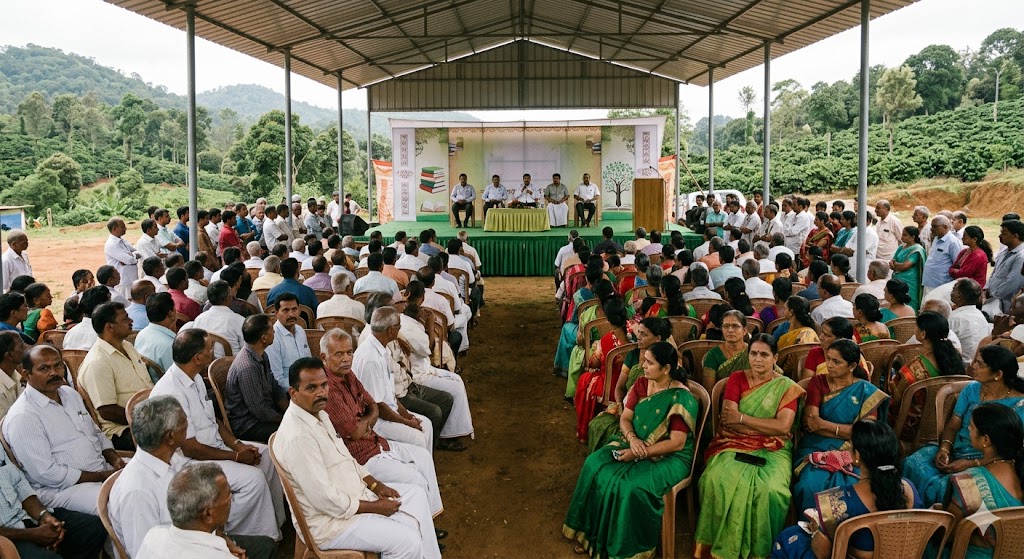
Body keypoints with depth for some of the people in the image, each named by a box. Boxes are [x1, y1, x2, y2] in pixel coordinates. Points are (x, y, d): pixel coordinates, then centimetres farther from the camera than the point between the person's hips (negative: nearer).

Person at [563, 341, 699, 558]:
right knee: (595, 466, -15)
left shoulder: (681, 398, -18)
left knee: (633, 487, -31)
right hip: (635, 444, 7)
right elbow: (625, 418, 5)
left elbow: (677, 443, -21)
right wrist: (632, 439, -17)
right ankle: (592, 534, -1)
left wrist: (638, 454, -22)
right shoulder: (641, 384, 2)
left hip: (669, 457, -7)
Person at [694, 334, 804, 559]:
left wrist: (741, 418, -8)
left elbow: (783, 426, -8)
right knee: (718, 482, -31)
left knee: (770, 490, -32)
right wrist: (767, 427, -10)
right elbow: (728, 419, -4)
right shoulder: (736, 378, 9)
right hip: (734, 446, 1)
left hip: (771, 450, 0)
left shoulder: (787, 387, 6)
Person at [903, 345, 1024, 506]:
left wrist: (971, 464, -20)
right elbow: (952, 426, 9)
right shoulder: (972, 390, 9)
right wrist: (944, 448, -13)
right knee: (912, 463, -24)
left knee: (946, 485, -34)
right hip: (954, 451, 5)